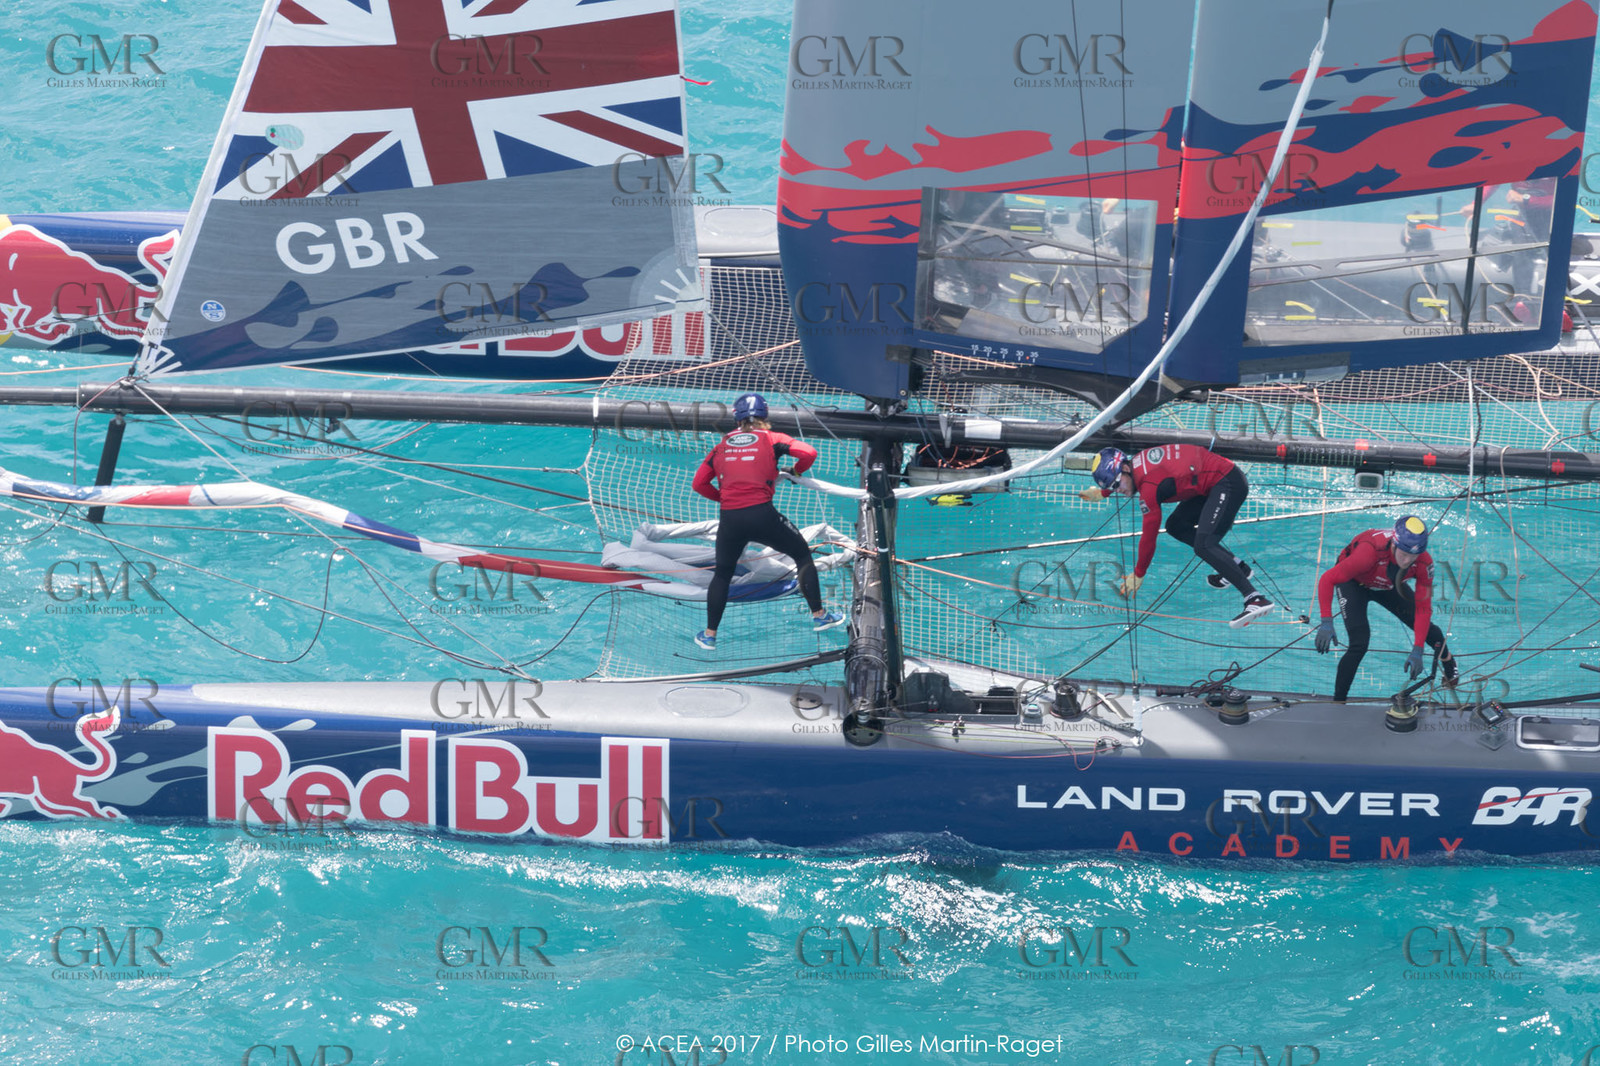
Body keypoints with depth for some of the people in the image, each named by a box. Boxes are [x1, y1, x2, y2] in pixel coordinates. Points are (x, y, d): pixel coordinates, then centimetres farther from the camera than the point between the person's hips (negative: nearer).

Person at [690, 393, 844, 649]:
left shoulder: (722, 445, 14)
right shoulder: (771, 439, 6)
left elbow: (699, 483, 12)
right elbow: (808, 453, -5)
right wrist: (795, 471, 15)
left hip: (729, 519, 3)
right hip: (762, 514, -3)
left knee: (722, 573, 22)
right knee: (803, 555, 18)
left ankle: (710, 634, 24)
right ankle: (819, 615, 19)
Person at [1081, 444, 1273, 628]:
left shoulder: (1149, 484, -20)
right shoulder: (1138, 461, 7)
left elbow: (1149, 535, -14)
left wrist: (1138, 575, -3)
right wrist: (1101, 493, 50)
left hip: (1228, 484, -10)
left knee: (1203, 546, -23)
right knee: (1176, 526, 16)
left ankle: (1255, 599, -35)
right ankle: (1236, 565, 16)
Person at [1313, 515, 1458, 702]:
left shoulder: (1424, 563, -31)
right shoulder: (1370, 551, -45)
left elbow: (1423, 608, -22)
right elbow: (1328, 580, -38)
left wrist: (1417, 651, -28)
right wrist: (1326, 623, -44)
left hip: (1387, 586, 4)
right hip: (1354, 582, -4)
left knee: (1427, 630, 5)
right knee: (1359, 643, -20)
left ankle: (1451, 673, 37)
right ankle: (1338, 703, -7)